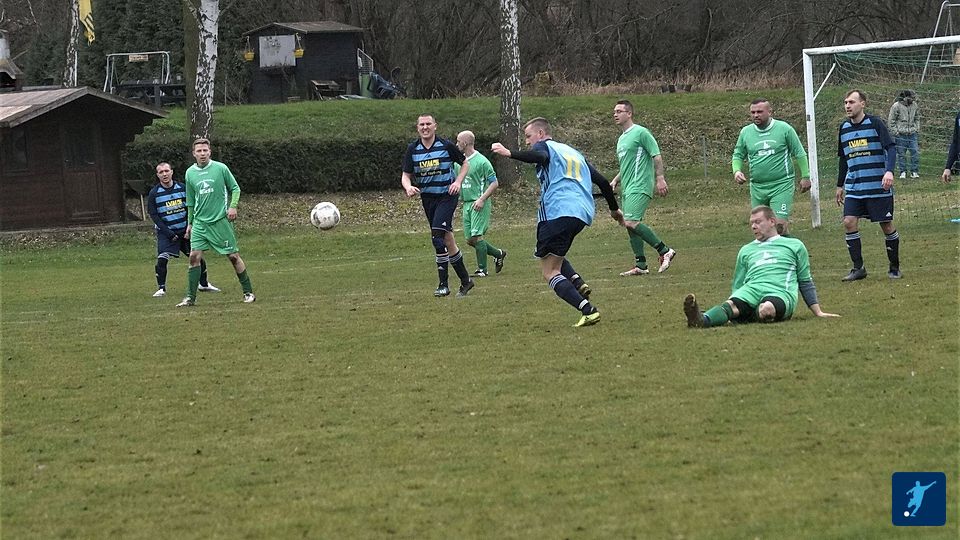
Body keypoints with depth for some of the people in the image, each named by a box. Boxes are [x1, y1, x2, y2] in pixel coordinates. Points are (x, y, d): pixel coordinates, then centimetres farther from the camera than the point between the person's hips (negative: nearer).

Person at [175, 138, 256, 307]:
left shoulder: (220, 168, -4)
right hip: (200, 222, 3)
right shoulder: (190, 173, 7)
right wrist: (189, 223, 18)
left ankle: (248, 292, 10)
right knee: (194, 257, -6)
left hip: (221, 221, -3)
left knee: (233, 256, 0)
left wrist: (233, 206, -11)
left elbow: (235, 188, 4)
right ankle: (190, 297, -1)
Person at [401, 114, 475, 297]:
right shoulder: (412, 149, 2)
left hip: (447, 195, -5)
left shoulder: (446, 146, -7)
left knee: (438, 236, -18)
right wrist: (408, 187, -19)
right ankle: (465, 280, 21)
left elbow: (465, 164, 7)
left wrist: (458, 181, -9)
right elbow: (406, 175, 3)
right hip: (427, 198, 5)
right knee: (447, 239, 9)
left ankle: (443, 284, -12)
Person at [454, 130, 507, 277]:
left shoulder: (481, 161, -10)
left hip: (479, 205, -8)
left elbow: (494, 183, -10)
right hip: (466, 204, 8)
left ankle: (482, 269, -6)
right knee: (470, 240, 7)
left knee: (476, 236, -13)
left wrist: (482, 199, -19)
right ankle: (498, 254, 25)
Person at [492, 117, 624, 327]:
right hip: (583, 213, 8)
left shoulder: (544, 146, 8)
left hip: (558, 213, -8)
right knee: (556, 258, 30)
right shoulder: (574, 153, 29)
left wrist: (509, 153, -24)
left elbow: (541, 156, -18)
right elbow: (602, 181, 29)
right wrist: (614, 209, 39)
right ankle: (578, 283, 1)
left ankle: (588, 310, -22)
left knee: (549, 271, -5)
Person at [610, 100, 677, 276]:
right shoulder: (621, 139, 20)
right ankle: (640, 266, 9)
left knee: (631, 222, -20)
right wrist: (615, 181, 16)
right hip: (627, 188, 9)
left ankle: (664, 251, -14)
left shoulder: (641, 133, -7)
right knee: (630, 225, 6)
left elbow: (657, 156, -10)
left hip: (639, 187, -9)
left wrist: (660, 178, -18)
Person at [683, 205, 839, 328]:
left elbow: (806, 282, 25)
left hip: (780, 292, -1)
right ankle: (702, 320, -63)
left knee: (767, 308, -44)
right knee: (731, 304, -37)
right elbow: (737, 286, 33)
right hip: (750, 290, 1)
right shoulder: (746, 250, 34)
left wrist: (818, 312, 17)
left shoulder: (794, 245, 26)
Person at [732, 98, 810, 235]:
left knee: (780, 225, -16)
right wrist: (737, 171, -3)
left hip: (781, 185, -4)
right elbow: (738, 155, 17)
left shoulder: (784, 129, -3)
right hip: (757, 187, 4)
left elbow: (799, 154, 3)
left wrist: (805, 176, 2)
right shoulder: (746, 132, 6)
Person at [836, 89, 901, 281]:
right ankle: (858, 268, -2)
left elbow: (891, 148, -14)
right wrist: (840, 185, 22)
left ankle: (894, 268, 16)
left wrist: (889, 171, -29)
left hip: (878, 186, -5)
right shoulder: (844, 128, 10)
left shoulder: (874, 123, -7)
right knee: (849, 222, -10)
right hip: (854, 188, 5)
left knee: (886, 225, 2)